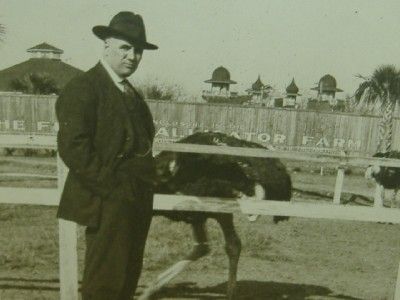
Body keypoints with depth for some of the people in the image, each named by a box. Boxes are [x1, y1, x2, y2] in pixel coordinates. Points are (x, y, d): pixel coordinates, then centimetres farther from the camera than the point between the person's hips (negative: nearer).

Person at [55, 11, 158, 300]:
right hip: (108, 204, -8)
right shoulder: (82, 88, -11)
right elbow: (73, 146, -20)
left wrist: (145, 185, 9)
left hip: (138, 204, 9)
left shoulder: (132, 93, 16)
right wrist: (111, 188, -19)